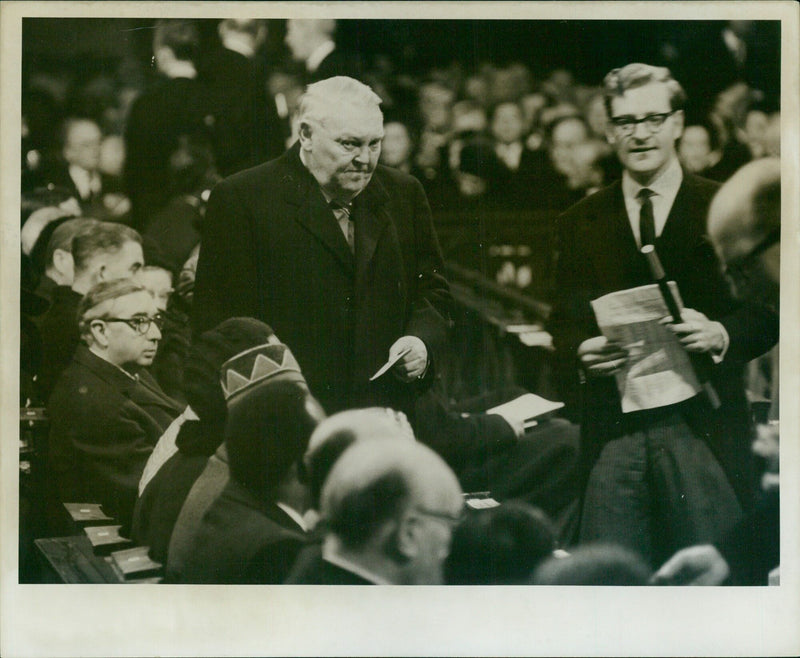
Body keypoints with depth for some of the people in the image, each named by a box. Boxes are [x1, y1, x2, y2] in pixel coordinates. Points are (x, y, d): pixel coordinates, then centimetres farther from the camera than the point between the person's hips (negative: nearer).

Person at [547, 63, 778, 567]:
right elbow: (565, 323, 14)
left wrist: (722, 335, -16)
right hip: (613, 432, 2)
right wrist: (581, 352, -9)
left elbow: (767, 313, 5)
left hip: (702, 427, -2)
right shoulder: (581, 223, 14)